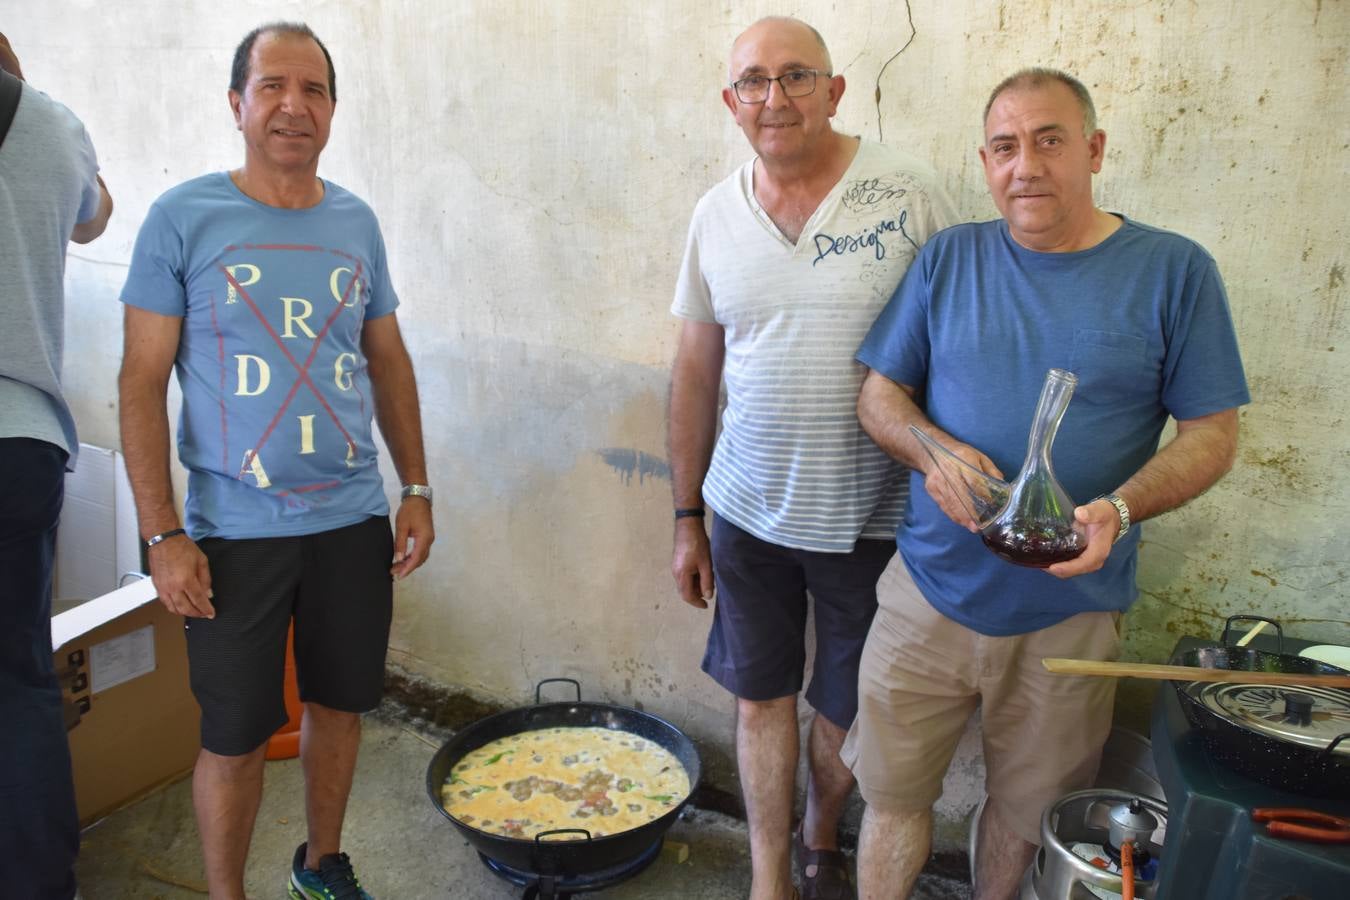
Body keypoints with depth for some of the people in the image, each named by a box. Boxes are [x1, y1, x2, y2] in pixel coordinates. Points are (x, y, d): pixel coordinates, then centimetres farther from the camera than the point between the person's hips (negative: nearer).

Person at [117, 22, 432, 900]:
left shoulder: (357, 223, 5)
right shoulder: (183, 218, -6)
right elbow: (143, 382, -6)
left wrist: (418, 489, 8)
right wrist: (162, 534, -10)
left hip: (355, 519, 4)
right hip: (236, 530, -3)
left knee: (340, 701, 16)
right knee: (236, 735, 7)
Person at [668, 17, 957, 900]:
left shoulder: (907, 189, -9)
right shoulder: (716, 213, 3)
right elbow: (696, 372, 7)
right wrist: (687, 518, 8)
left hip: (872, 513, -2)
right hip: (749, 507, 3)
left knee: (845, 707, 14)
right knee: (763, 695, 12)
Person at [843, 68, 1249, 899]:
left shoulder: (1174, 270, -3)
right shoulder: (949, 258, 2)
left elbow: (1212, 434, -3)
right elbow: (879, 395, 4)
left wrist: (1120, 510, -21)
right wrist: (933, 451, -18)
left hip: (1072, 611, 0)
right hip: (932, 592, 1)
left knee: (1025, 814, 18)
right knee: (893, 796, 11)